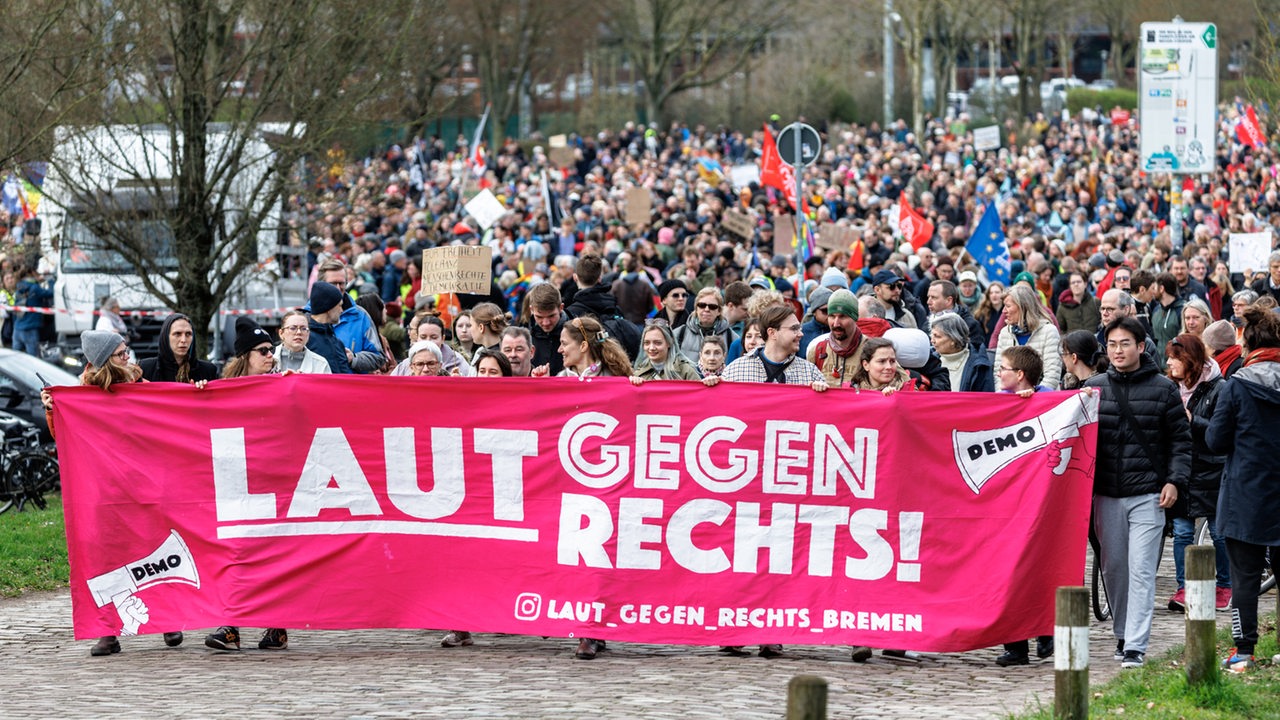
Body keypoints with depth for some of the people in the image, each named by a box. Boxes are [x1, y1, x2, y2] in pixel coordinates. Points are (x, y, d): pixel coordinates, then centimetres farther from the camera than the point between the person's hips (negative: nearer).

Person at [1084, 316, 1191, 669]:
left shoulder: (1162, 389, 2)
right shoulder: (1094, 387, 8)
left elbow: (1180, 439, 6)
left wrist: (1174, 481, -5)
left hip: (1148, 494, -3)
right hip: (1106, 494, 3)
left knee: (1141, 570, -8)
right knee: (1113, 567, 9)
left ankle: (1136, 646, -10)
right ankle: (1122, 633, 24)